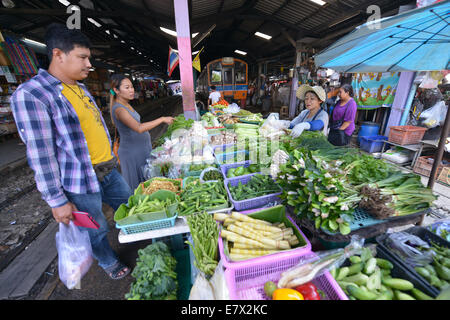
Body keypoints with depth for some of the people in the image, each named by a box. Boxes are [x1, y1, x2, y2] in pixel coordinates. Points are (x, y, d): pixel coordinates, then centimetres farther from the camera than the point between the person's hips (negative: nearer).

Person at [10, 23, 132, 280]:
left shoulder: (81, 89, 9)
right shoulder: (30, 94, -16)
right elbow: (40, 154, -18)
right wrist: (57, 201, -15)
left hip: (109, 171, 8)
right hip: (81, 182, -7)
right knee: (97, 231, 14)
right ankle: (109, 263, 42)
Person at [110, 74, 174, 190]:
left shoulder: (126, 104, 11)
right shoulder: (119, 109, -19)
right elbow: (139, 128, -31)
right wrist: (162, 119, -27)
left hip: (141, 149, 9)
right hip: (132, 152, -9)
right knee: (137, 187, 1)